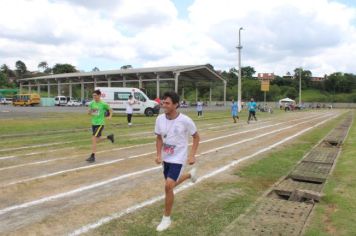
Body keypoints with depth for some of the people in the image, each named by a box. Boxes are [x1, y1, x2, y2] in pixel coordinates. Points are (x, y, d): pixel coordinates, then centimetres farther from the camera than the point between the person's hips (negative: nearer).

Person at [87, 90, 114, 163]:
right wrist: (90, 112, -11)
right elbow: (89, 112, 12)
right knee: (97, 140, 17)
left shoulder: (103, 104, -10)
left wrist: (110, 116, -13)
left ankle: (92, 157, -5)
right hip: (93, 123, 6)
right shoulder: (92, 103, 3)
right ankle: (109, 136, 43)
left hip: (100, 124, -6)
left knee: (93, 139, -14)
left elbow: (110, 110, 4)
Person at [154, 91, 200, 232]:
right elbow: (159, 138, 5)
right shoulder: (160, 119, -10)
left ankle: (166, 218, 4)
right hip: (166, 158, 6)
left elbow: (196, 137, -6)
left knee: (168, 186, -17)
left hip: (178, 158, -6)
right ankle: (190, 174, 51)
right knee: (171, 185, 21)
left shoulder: (185, 120, -22)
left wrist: (192, 155, -13)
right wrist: (159, 155, -8)